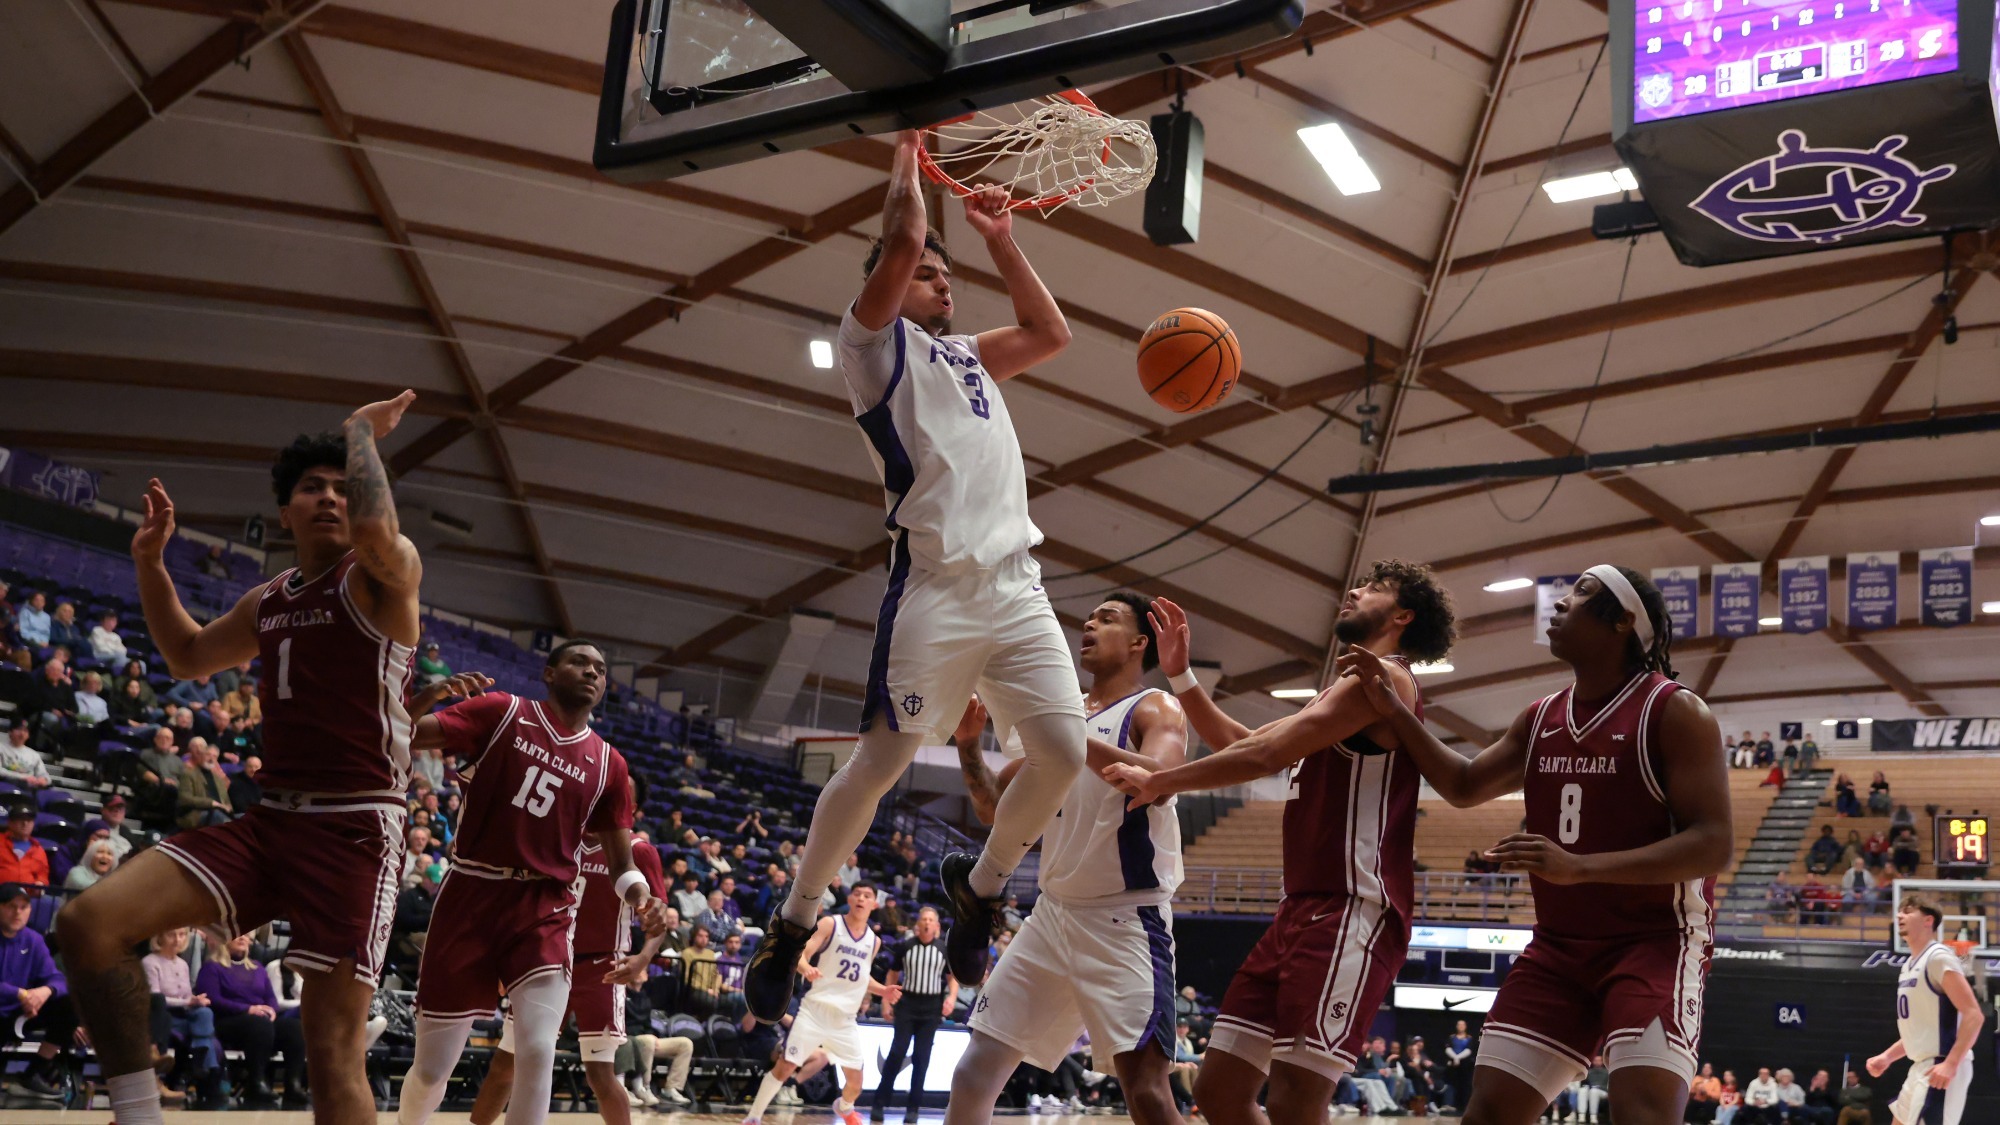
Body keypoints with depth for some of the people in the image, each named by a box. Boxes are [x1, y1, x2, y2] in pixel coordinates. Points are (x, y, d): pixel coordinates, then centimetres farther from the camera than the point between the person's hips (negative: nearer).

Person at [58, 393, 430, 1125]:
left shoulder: (384, 575, -4)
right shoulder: (268, 602, 17)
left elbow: (375, 530, -30)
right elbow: (189, 657, 35)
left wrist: (362, 430, -14)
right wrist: (151, 563, 22)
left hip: (354, 830, -7)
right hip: (269, 822, 7)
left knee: (332, 1047, -8)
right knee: (87, 920, -9)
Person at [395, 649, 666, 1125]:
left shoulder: (608, 765, 8)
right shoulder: (501, 712, 0)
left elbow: (620, 860, 11)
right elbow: (404, 735, -7)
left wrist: (641, 898, -10)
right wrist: (427, 694, -28)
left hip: (545, 909, 2)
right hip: (471, 894, -2)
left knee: (538, 1053, -16)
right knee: (432, 1068, 6)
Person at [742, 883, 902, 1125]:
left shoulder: (874, 941, 10)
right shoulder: (830, 924, -4)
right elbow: (800, 954, -12)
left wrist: (882, 991, 8)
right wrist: (806, 968, -34)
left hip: (845, 1019, 4)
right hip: (815, 1009, -4)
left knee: (855, 1081, 6)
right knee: (785, 1066, -7)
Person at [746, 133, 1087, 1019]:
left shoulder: (967, 355, 28)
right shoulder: (874, 340, 6)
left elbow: (1051, 333, 28)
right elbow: (900, 240, -7)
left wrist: (1000, 242, 27)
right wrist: (908, 144, 8)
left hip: (1016, 585, 7)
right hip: (936, 586, -6)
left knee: (1064, 753, -5)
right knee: (880, 761, -6)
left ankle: (979, 887, 18)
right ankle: (791, 929, 9)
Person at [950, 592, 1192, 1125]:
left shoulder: (1156, 708, -2)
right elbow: (994, 806, 21)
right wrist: (968, 745, 4)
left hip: (1126, 919, -7)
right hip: (1052, 914, 7)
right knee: (974, 1074, 5)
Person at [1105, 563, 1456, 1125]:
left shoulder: (1384, 676, -7)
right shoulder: (1342, 693, 25)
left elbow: (1264, 754, -14)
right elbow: (1240, 741, 28)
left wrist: (1157, 782, -5)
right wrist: (1179, 673, 18)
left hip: (1352, 911, -10)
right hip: (1301, 909, 10)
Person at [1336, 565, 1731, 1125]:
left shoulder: (1674, 712, -12)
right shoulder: (1541, 719, 9)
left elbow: (1713, 843, -19)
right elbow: (1464, 786, 23)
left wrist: (1579, 867, -28)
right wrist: (1393, 710, 11)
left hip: (1655, 943, -7)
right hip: (1558, 947, 7)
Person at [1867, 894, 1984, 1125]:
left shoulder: (1939, 957, -13)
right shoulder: (1910, 965, 16)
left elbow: (1974, 1015, -21)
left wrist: (1951, 1063, -27)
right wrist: (1886, 1057, 15)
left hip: (1941, 1067, -10)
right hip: (1922, 1067, 10)